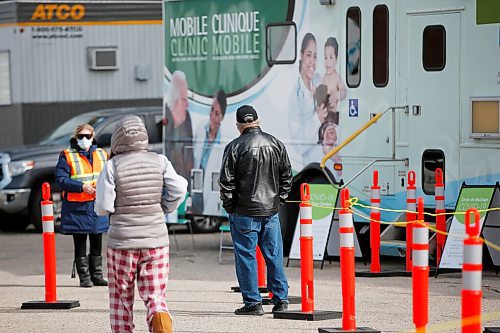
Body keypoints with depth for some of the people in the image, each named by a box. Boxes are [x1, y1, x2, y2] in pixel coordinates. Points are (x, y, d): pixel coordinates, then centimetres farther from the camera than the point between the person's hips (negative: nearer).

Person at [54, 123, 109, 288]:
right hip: (76, 207, -4)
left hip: (98, 206, 4)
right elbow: (60, 179, -10)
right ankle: (84, 277, 5)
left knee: (97, 244, 9)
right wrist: (81, 187, -19)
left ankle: (97, 275, 18)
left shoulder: (101, 154, 12)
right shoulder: (67, 156, -2)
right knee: (80, 245, 0)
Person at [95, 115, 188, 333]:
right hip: (155, 239, 2)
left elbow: (103, 207, -11)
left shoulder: (113, 166, -8)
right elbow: (179, 189, -7)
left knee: (121, 297, 14)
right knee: (155, 295, 4)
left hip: (122, 240, -2)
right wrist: (163, 209, 8)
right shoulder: (159, 161, 0)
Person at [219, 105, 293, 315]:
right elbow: (287, 176, 11)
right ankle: (280, 299, 13)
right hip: (271, 211, 5)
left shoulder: (235, 147, -9)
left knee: (246, 256, 2)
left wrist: (229, 207, 2)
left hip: (245, 213, -4)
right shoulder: (276, 144, 6)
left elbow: (226, 181, -9)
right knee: (274, 255, 11)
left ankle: (253, 302, 2)